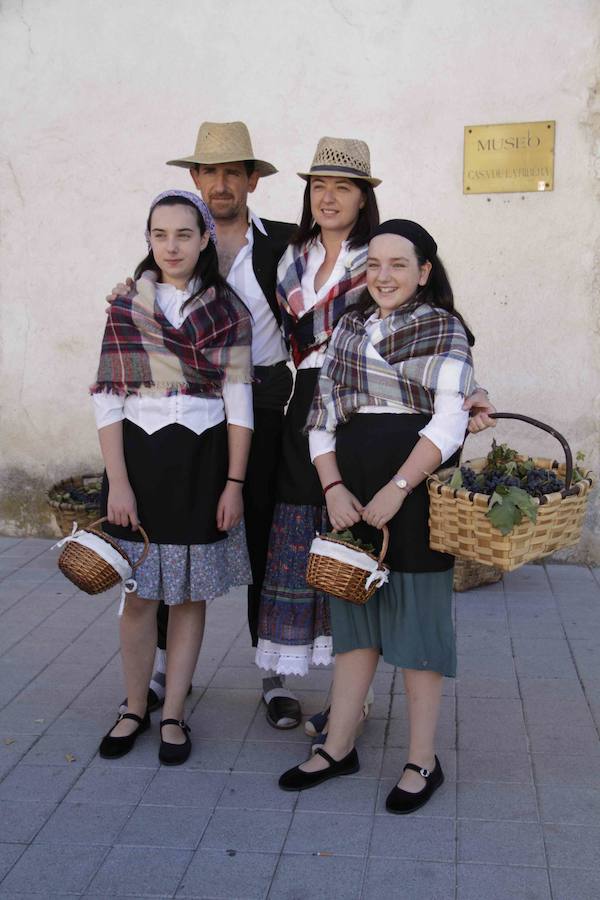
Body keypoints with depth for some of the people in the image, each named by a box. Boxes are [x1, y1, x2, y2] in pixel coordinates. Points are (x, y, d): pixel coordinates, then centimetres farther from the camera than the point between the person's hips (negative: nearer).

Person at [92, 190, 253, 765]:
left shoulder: (228, 310, 2)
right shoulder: (126, 306, 3)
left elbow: (238, 402, 0)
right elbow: (107, 399, -1)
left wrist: (234, 483, -6)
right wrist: (117, 482, -9)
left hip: (202, 460, 0)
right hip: (139, 457, 0)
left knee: (190, 594, 7)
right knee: (140, 593, 7)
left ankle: (173, 715, 19)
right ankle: (135, 708, 24)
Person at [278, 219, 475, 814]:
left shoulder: (444, 329, -1)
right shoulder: (347, 329, 13)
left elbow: (450, 421, -12)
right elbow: (322, 414, 9)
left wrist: (397, 489, -19)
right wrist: (333, 487, -5)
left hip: (416, 488, -5)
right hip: (352, 489, 5)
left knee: (416, 618, 1)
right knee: (353, 615, 11)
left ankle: (423, 763, 13)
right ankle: (338, 748, 22)